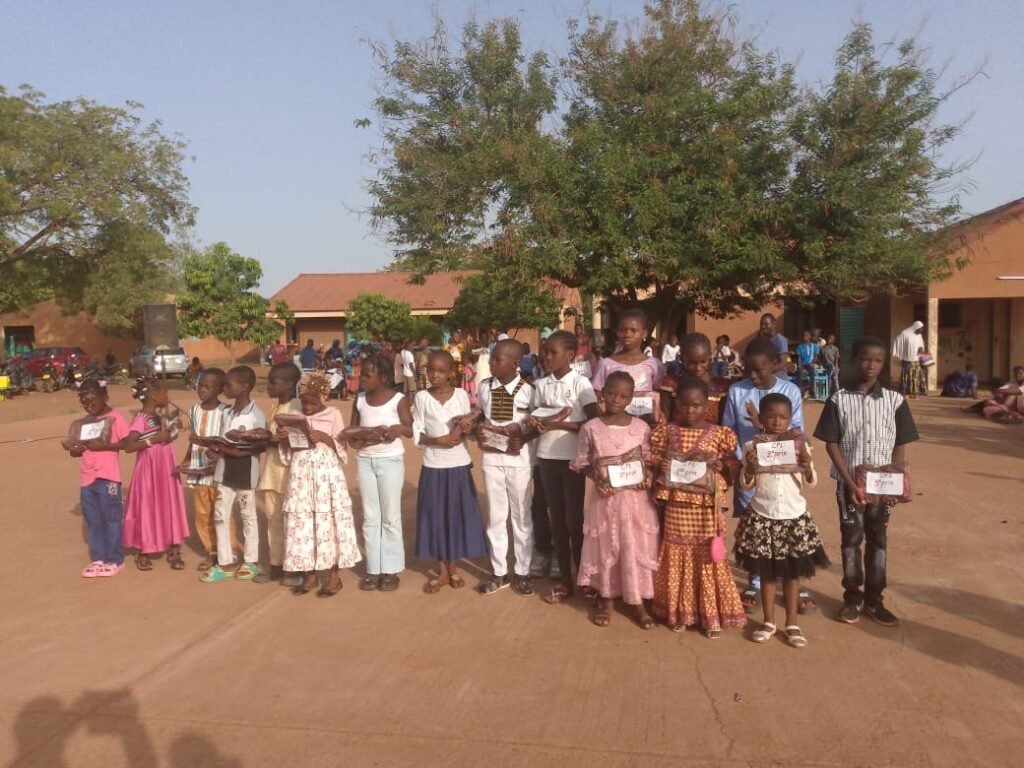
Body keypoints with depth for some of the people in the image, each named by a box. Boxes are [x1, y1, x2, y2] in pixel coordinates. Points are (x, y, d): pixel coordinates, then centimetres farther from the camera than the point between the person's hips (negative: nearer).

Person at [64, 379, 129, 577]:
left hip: (107, 477, -7)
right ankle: (98, 558, 22)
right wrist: (75, 449, -5)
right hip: (86, 478, 7)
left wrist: (104, 446, -23)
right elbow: (77, 447, 17)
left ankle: (115, 559, 11)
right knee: (93, 520, 12)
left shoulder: (115, 418, -7)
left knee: (111, 518, 1)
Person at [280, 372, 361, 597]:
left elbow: (341, 448, -2)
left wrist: (323, 437, -17)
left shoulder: (333, 414, 0)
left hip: (326, 471, -4)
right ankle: (309, 573, 17)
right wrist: (282, 438, -9)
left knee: (328, 519, -3)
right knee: (301, 519, 4)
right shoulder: (294, 415, 10)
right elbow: (287, 452, 11)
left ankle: (334, 575, 9)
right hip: (301, 472, 4)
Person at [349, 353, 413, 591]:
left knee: (391, 517, 4)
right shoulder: (359, 400, 4)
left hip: (391, 460, -4)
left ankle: (391, 569, 13)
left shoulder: (398, 400, -9)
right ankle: (373, 569, 17)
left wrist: (399, 428, -28)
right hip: (365, 461, 4)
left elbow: (411, 430, -8)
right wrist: (358, 438, -11)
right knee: (370, 517, 9)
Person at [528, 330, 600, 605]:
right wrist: (534, 424, -10)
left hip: (572, 458, -5)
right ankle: (564, 580, 20)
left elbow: (594, 422, -14)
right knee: (557, 519, 10)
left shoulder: (580, 383, -9)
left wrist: (561, 424, -21)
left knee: (574, 519, 2)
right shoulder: (541, 385, 6)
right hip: (547, 457, 5)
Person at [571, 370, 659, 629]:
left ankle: (638, 602, 24)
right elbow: (581, 464, 1)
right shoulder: (590, 428, -5)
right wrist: (596, 478, -15)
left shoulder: (641, 428, -3)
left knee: (637, 549, 7)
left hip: (635, 497, 1)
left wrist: (648, 475, -13)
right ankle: (605, 599, 29)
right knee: (605, 549, 11)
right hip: (605, 498, 0)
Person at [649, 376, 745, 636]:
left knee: (708, 558, 4)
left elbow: (733, 471, 4)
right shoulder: (666, 432, 2)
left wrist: (723, 466, -16)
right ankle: (679, 612, 24)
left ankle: (711, 616, 16)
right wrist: (660, 467, -13)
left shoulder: (719, 434, -1)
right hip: (676, 505, 1)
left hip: (706, 506, -1)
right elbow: (653, 463, 8)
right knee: (678, 557, 10)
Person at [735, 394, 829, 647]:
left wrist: (808, 465, -21)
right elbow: (746, 485, -3)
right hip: (762, 517, 0)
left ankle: (792, 623, 22)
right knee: (766, 571, 10)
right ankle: (769, 621, 24)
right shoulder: (752, 446, -6)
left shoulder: (799, 446, -4)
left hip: (794, 516, 1)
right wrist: (750, 467, -22)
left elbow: (811, 483, -2)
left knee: (793, 571, 9)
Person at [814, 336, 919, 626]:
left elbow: (900, 446, 2)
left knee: (877, 540, 10)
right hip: (849, 483, -1)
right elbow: (831, 444, -6)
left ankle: (874, 599, 21)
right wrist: (850, 482, -13)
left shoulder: (895, 400, -1)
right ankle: (852, 598, 20)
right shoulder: (839, 400, -6)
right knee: (851, 539, 8)